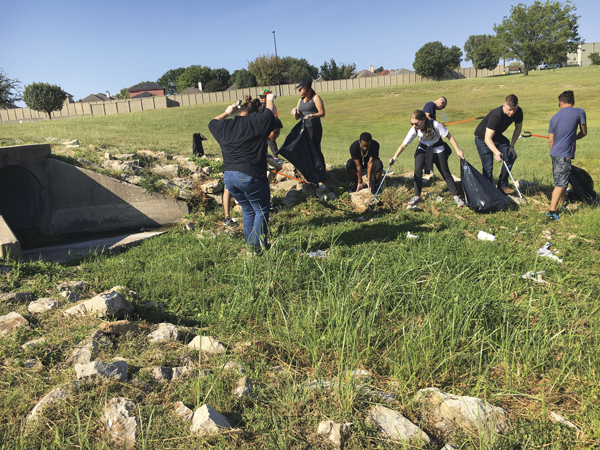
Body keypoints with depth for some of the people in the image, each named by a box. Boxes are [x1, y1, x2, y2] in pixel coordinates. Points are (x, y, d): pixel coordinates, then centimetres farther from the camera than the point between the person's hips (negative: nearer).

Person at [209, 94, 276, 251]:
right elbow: (270, 114, 14)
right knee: (262, 210, 9)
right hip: (250, 176, -6)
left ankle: (250, 244, 25)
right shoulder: (256, 121, -3)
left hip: (229, 176, 6)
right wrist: (269, 99, 32)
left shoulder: (226, 125, 12)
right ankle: (258, 245, 9)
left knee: (248, 210, 20)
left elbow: (212, 123, 32)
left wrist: (227, 112, 39)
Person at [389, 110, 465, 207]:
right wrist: (395, 157, -36)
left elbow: (449, 136, -22)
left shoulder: (435, 125, -31)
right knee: (417, 171, -15)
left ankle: (456, 196, 9)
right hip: (423, 149, 2)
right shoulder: (414, 129, -24)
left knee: (445, 173, -2)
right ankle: (417, 196, 0)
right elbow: (404, 145, -23)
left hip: (437, 149, -2)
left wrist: (457, 150, -26)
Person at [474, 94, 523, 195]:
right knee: (488, 166, -13)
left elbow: (518, 128, 2)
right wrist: (497, 152, -54)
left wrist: (511, 146, -5)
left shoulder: (518, 112, -17)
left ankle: (502, 186, 4)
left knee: (511, 156, -9)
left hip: (497, 136, 6)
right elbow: (487, 139, -39)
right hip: (483, 137, -6)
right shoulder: (495, 115, -37)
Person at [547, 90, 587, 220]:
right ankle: (552, 211, -14)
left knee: (560, 182, 19)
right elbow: (584, 133, 7)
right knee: (561, 184, -8)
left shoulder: (554, 117, 11)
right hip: (565, 155, -6)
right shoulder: (579, 112, -2)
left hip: (554, 154, 6)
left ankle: (558, 207, 28)